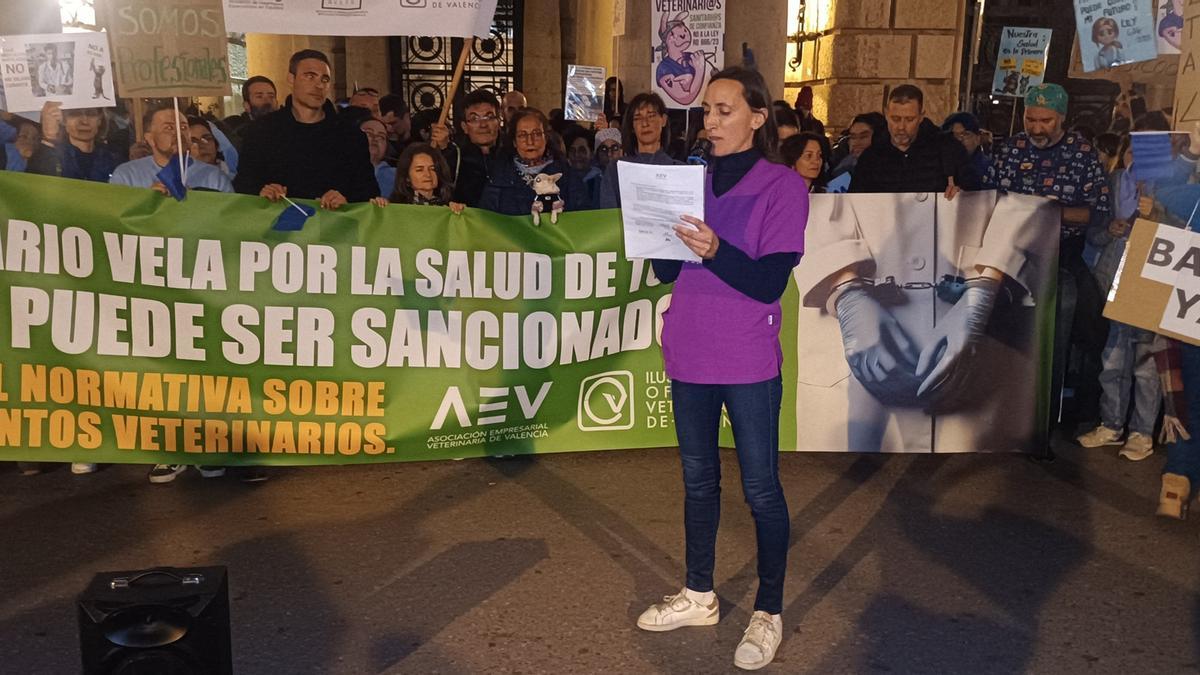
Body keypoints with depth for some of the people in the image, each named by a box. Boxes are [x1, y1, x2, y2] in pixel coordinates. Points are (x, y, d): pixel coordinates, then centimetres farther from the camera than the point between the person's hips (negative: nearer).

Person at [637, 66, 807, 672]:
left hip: (748, 362, -5)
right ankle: (699, 596, 30)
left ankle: (769, 612, 17)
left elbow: (769, 282, -13)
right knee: (697, 477, 15)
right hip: (689, 354, 5)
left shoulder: (783, 186, -5)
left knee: (760, 488, 2)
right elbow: (666, 271, 7)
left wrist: (714, 250, -28)